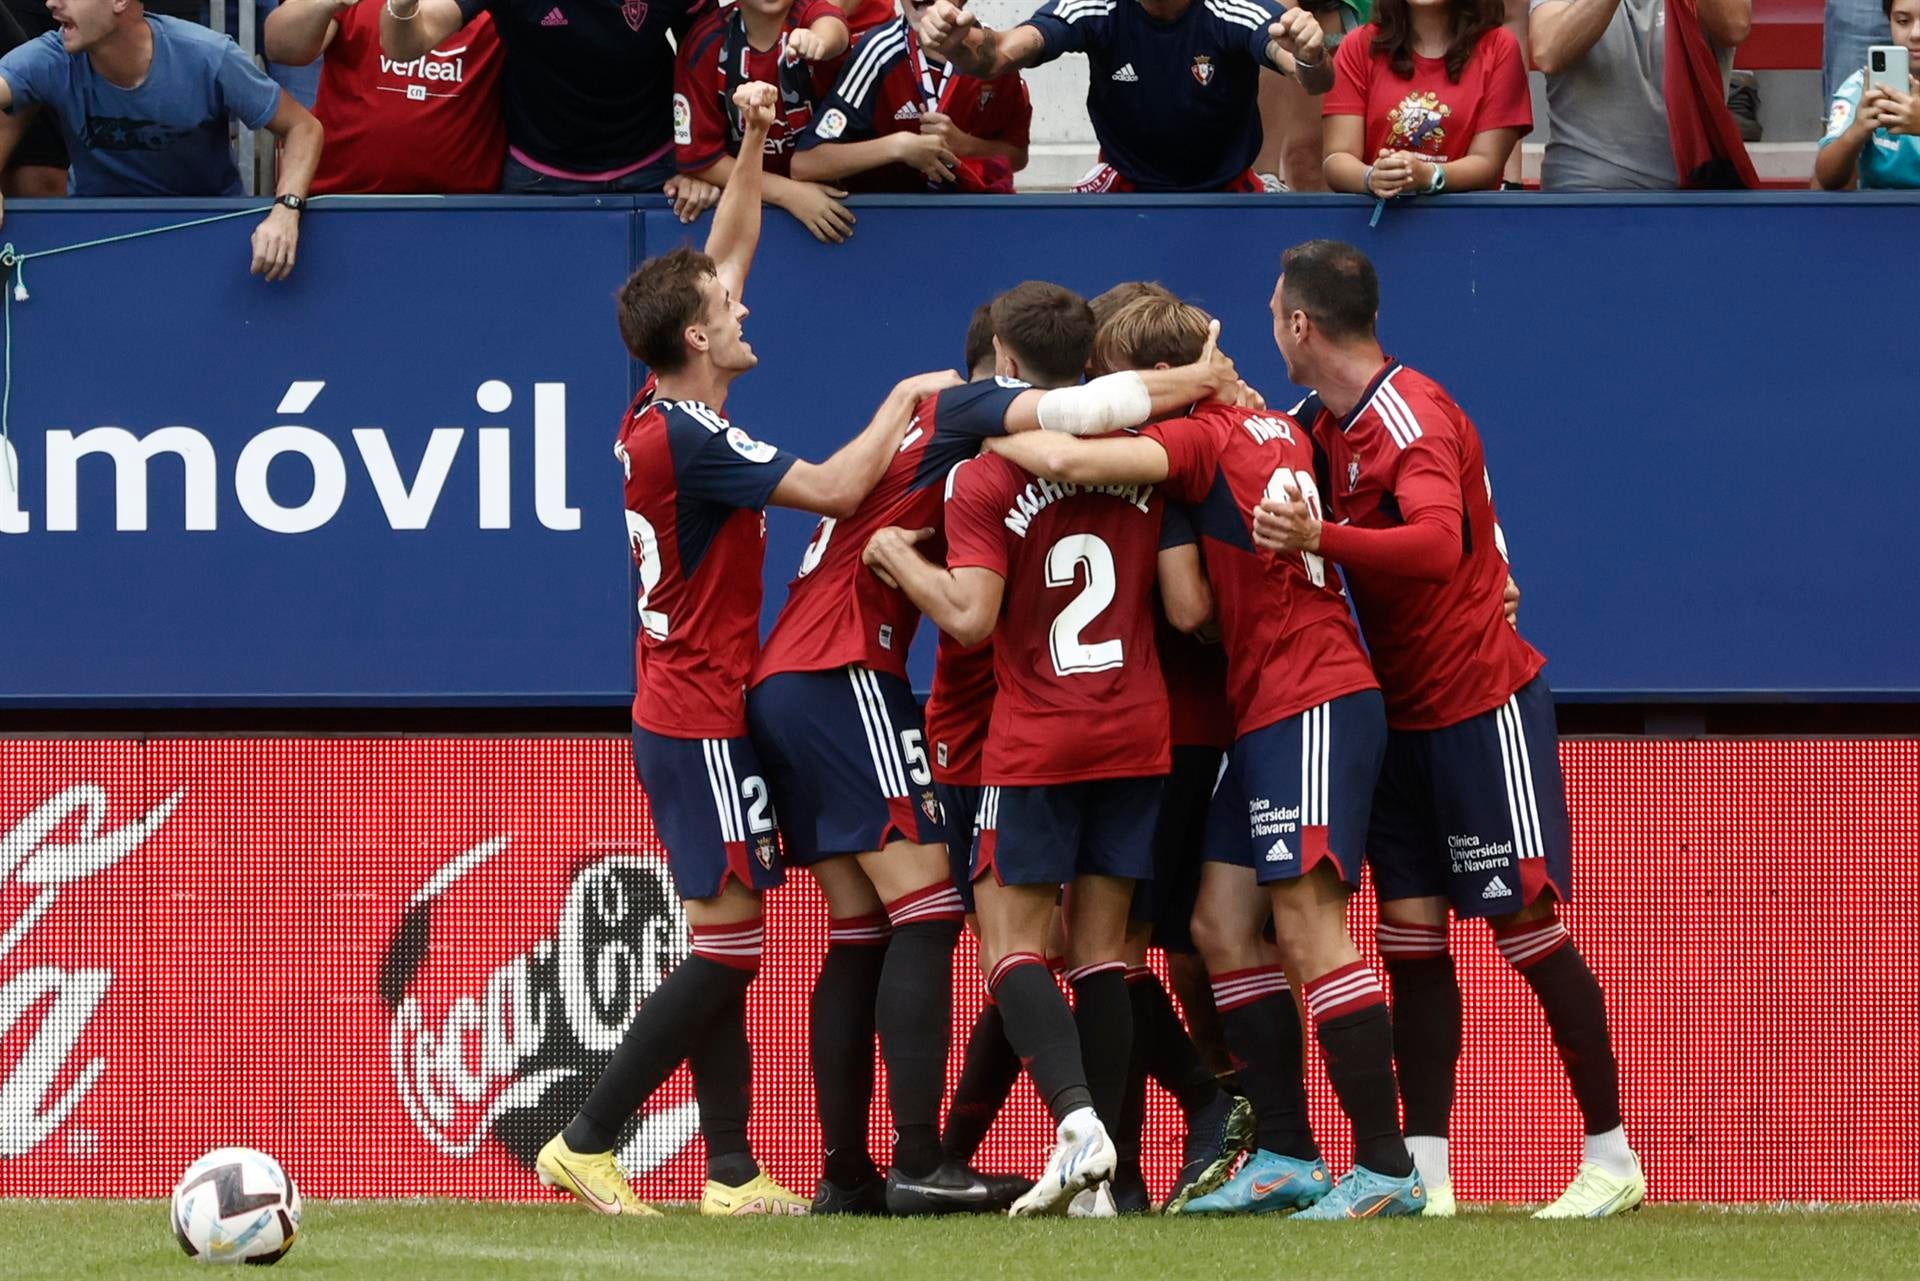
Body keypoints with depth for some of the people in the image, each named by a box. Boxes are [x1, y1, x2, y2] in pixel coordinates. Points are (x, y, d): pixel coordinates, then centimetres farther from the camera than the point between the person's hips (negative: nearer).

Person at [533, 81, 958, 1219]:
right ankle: (586, 1144, -8)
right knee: (728, 944, -8)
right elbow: (835, 489, -21)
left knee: (726, 947, 9)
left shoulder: (659, 421, 7)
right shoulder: (690, 440, -19)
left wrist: (752, 147, 14)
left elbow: (720, 261, 19)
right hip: (705, 719, -10)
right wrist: (905, 399, -7)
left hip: (682, 708, 10)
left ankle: (733, 1172, 9)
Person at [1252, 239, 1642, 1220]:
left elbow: (1435, 542, -36)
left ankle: (1611, 1158, 4)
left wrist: (1320, 538, -49)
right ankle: (1425, 1169, 3)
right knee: (1410, 935, 3)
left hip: (1481, 705, -9)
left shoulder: (1414, 419, -20)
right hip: (1405, 715, 9)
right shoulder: (1328, 421, 8)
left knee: (1528, 925, -4)